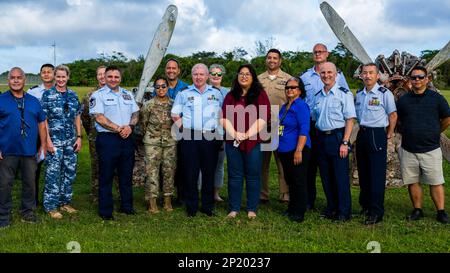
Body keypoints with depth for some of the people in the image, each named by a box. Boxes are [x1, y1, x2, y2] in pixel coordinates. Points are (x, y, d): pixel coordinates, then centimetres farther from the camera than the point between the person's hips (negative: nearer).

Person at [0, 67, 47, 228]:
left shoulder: (33, 101, 11)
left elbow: (41, 123, 15)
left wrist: (43, 146, 10)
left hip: (30, 151, 3)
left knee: (30, 183, 9)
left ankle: (28, 212, 23)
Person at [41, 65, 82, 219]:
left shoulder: (73, 95, 10)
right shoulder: (48, 94, -3)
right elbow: (43, 119, -6)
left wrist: (79, 137, 6)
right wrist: (48, 140, -13)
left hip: (71, 141, 5)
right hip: (54, 141, -5)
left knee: (70, 173, 10)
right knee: (53, 174, -2)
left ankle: (65, 202, 23)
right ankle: (51, 206, 8)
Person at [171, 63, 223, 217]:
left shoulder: (217, 94, 13)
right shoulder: (183, 94, 10)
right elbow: (175, 115, 7)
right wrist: (185, 130, -4)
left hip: (210, 137, 1)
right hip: (190, 137, -1)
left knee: (209, 172, 4)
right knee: (190, 173, 0)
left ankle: (208, 206, 15)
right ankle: (191, 207, 10)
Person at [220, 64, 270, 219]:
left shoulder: (260, 94, 3)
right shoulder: (231, 95, 12)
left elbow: (263, 117, -7)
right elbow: (224, 117, 4)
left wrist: (247, 134, -14)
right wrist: (234, 134, -11)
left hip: (253, 142, -2)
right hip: (233, 141, 3)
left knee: (253, 176, 3)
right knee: (235, 176, 7)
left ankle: (252, 209, 11)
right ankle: (234, 209, 14)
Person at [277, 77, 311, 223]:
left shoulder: (301, 105, -11)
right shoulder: (284, 107, 14)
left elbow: (304, 130, -18)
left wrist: (299, 151, -23)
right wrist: (279, 147, 20)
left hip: (297, 151, -9)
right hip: (284, 150, 9)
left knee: (299, 182, -1)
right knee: (290, 181, 17)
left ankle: (299, 213, 8)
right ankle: (291, 209, 30)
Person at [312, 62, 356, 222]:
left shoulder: (344, 94, -5)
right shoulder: (318, 96, 13)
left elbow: (350, 120, -9)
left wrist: (345, 142, -16)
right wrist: (317, 139, 9)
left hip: (337, 137, -6)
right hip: (321, 139, 6)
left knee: (341, 176, -3)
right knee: (326, 176, 11)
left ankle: (344, 212, 6)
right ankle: (331, 208, 24)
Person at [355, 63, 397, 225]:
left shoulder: (385, 93, -7)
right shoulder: (359, 94, 11)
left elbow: (393, 115, -4)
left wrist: (389, 134, -2)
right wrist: (361, 130, 14)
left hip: (377, 135, -6)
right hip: (362, 134, 7)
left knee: (377, 175, -5)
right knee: (363, 173, 13)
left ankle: (376, 212, 1)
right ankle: (365, 206, 25)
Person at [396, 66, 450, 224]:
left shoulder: (436, 98, 0)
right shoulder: (403, 100, 7)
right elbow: (397, 121, 17)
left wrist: (434, 133, 11)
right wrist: (408, 133, 10)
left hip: (431, 150, -2)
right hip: (408, 150, 2)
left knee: (436, 182, 0)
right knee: (412, 182, 7)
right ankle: (417, 210, 18)